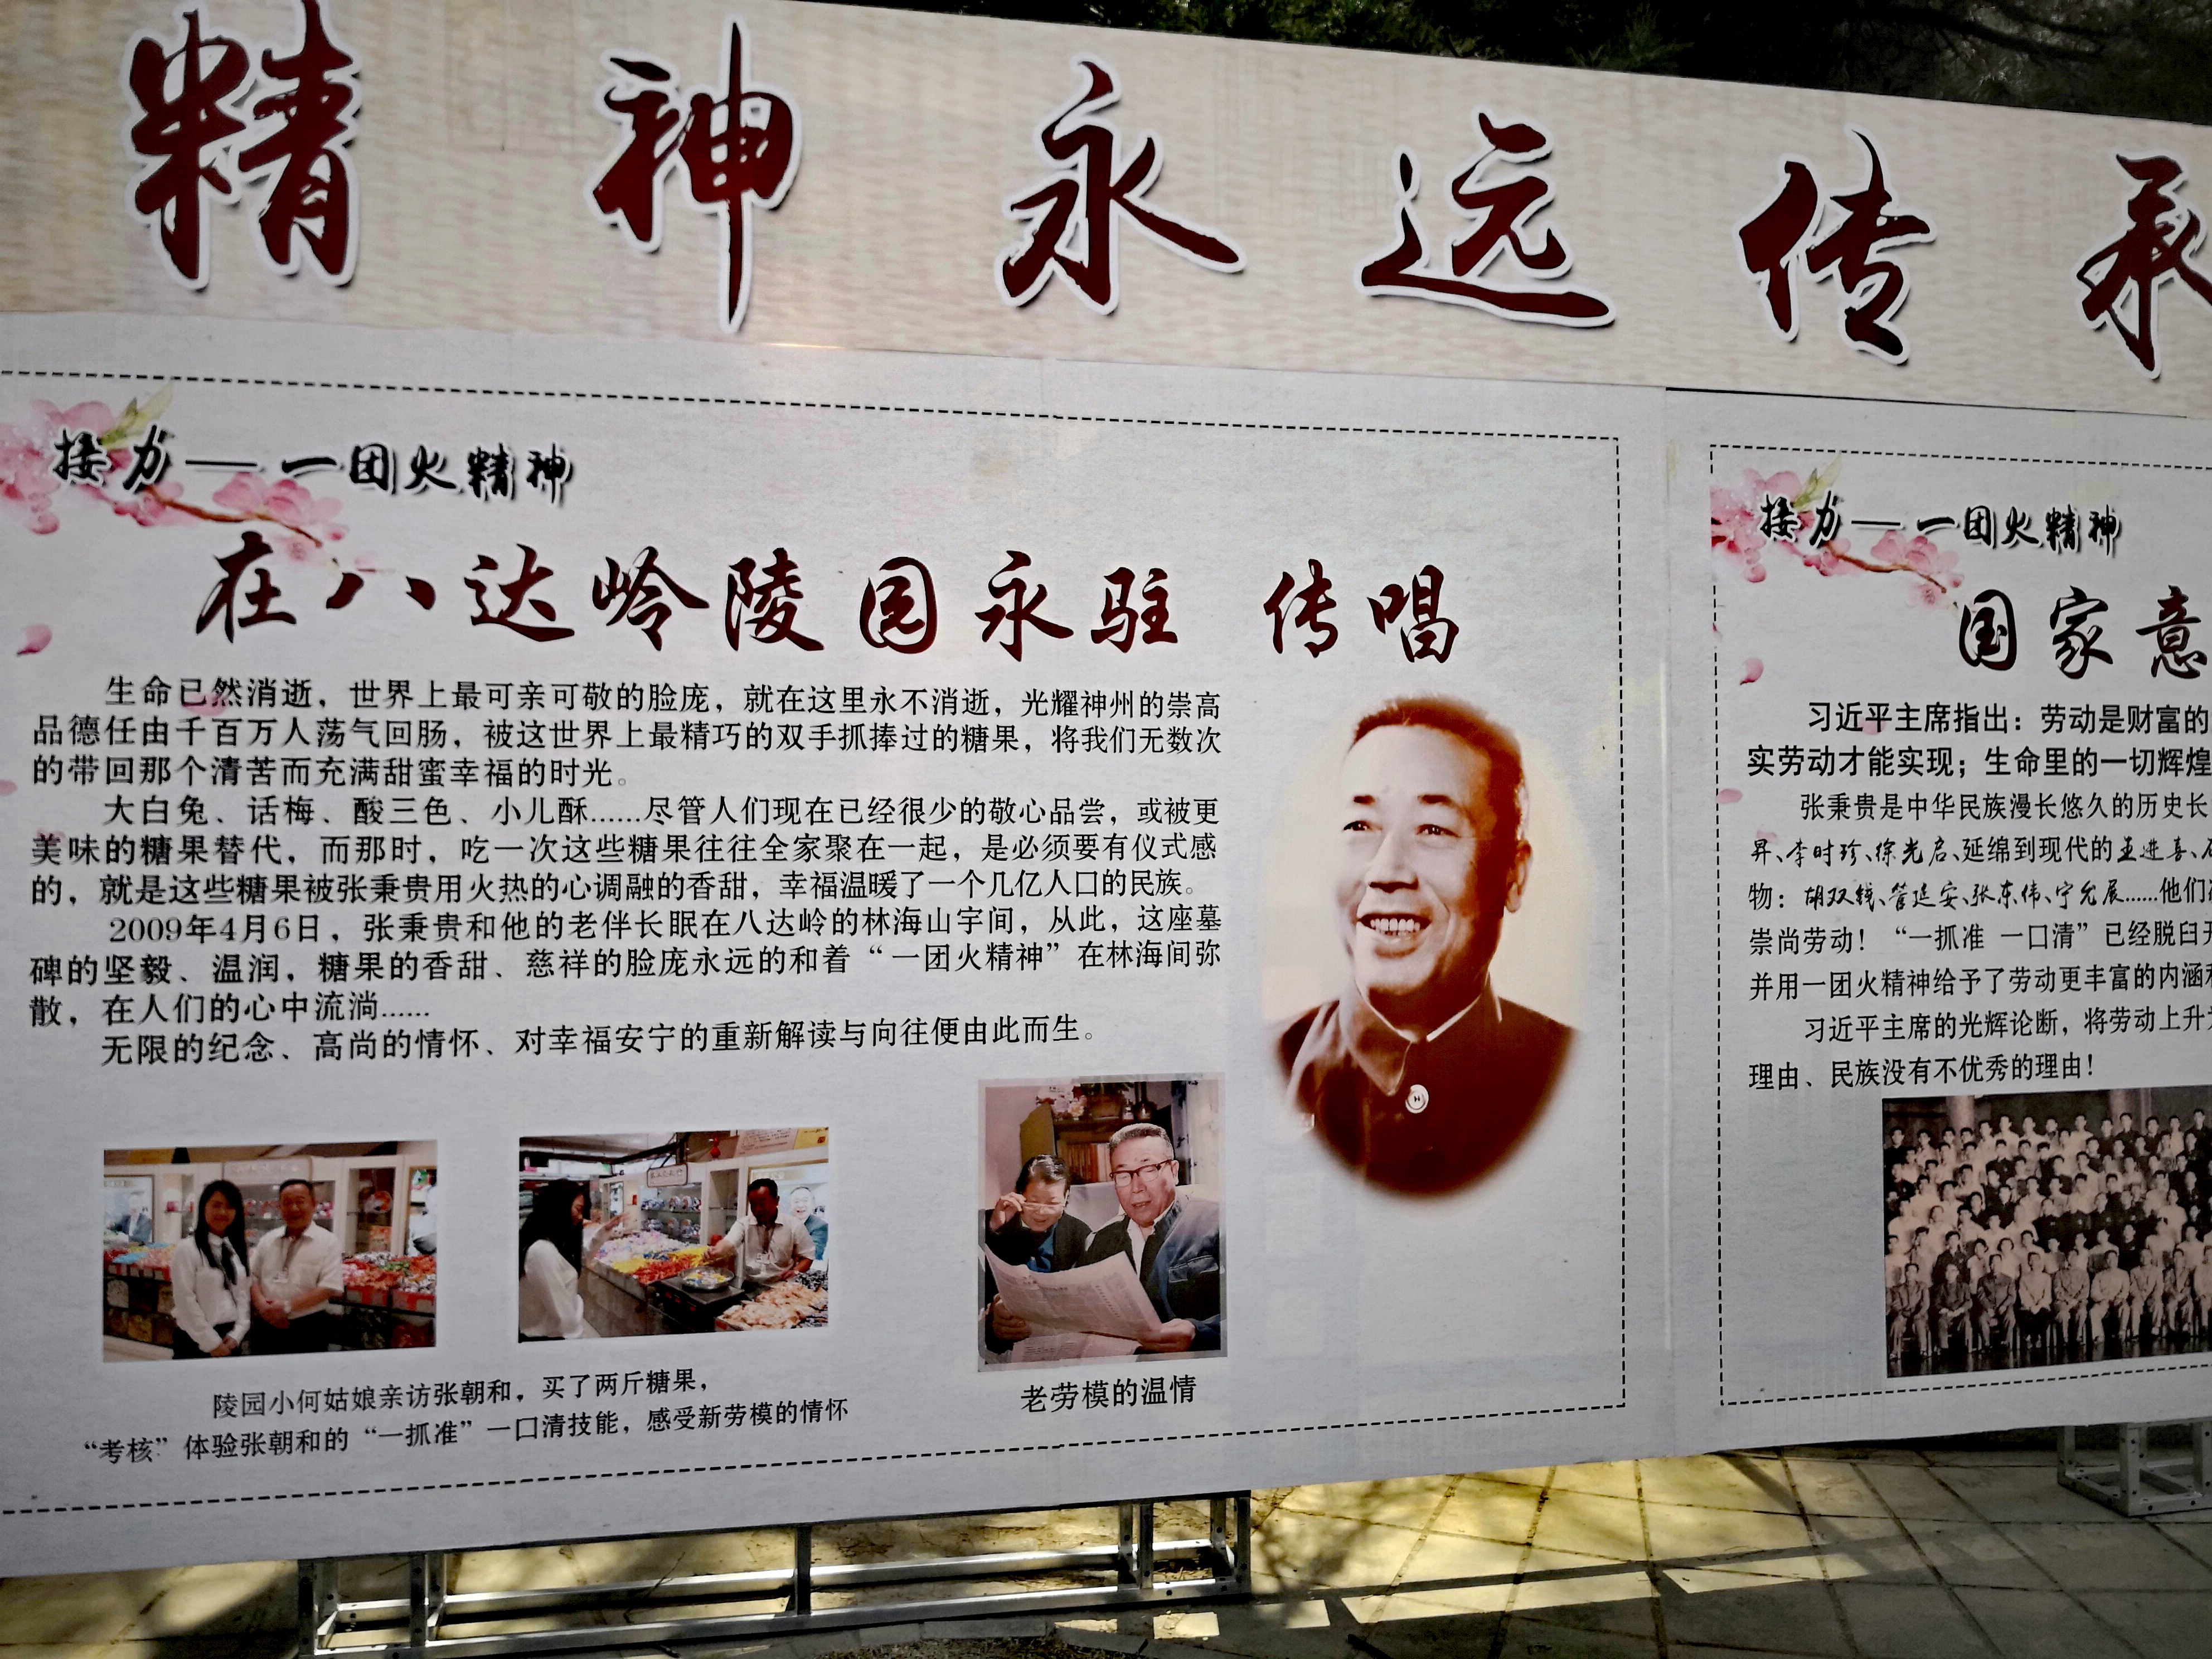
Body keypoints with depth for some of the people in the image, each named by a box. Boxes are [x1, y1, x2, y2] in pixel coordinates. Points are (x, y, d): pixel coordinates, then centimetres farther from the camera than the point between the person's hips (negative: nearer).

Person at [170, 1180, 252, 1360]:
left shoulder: (235, 1249, 10)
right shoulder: (187, 1249, -9)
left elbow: (243, 1295, 8)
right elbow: (185, 1301, -13)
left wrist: (236, 1336, -4)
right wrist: (212, 1343, -12)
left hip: (232, 1340, 5)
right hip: (197, 1342, -5)